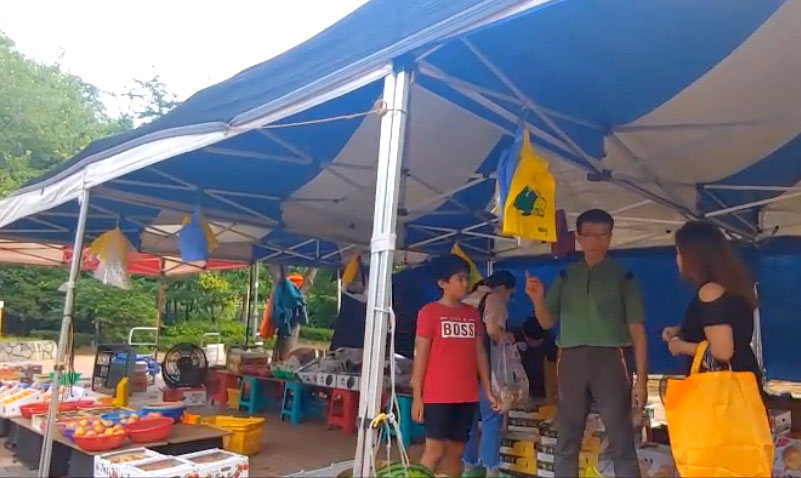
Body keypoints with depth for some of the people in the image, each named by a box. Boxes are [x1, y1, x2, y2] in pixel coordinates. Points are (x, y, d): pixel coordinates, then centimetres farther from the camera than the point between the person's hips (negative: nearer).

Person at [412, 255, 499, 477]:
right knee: (434, 451, -4)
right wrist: (417, 396, -8)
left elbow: (480, 353, 14)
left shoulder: (472, 313, 11)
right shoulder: (429, 312, -5)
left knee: (455, 452, 12)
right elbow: (420, 355, -6)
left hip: (467, 396, 5)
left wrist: (487, 391, 11)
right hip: (437, 396, -5)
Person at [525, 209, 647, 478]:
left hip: (608, 360, -2)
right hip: (571, 361, 2)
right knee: (566, 442, 7)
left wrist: (641, 379, -3)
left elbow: (637, 330, 3)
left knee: (621, 443, -1)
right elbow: (547, 322, 11)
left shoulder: (623, 278, 5)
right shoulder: (566, 277, 11)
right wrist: (538, 299, -11)